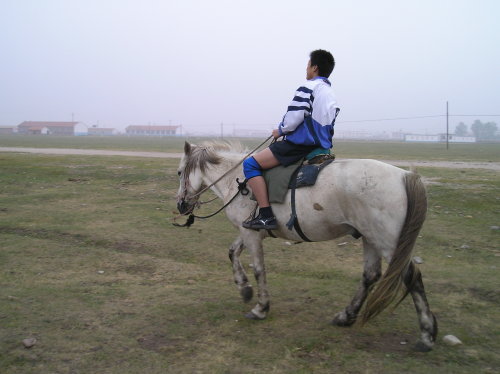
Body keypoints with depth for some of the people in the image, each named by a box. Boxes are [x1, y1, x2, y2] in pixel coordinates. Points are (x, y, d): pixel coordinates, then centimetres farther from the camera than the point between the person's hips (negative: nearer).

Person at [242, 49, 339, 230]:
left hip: (300, 145, -10)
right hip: (322, 146, 10)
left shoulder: (308, 87, -9)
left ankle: (266, 216, -19)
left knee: (250, 164, -9)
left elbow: (293, 118, -17)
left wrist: (280, 130, 2)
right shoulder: (332, 94, 20)